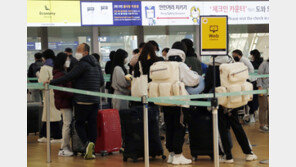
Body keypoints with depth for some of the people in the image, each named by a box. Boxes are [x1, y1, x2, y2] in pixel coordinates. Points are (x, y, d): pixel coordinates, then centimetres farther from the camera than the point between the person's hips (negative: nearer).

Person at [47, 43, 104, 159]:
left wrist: (52, 82, -14)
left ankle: (87, 143, -18)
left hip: (83, 101, -7)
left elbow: (68, 77, -17)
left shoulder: (83, 64, -12)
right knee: (92, 125, 6)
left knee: (79, 124, 3)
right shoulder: (96, 64, 14)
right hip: (95, 100, 7)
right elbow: (102, 82, 17)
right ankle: (91, 150, 3)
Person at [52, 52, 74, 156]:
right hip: (64, 103, -10)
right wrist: (72, 94, -22)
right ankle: (63, 149, -5)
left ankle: (66, 147, 17)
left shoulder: (64, 73, 18)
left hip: (67, 102, 10)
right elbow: (59, 89, -23)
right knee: (67, 124, -8)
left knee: (67, 124, 12)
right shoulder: (58, 74, -14)